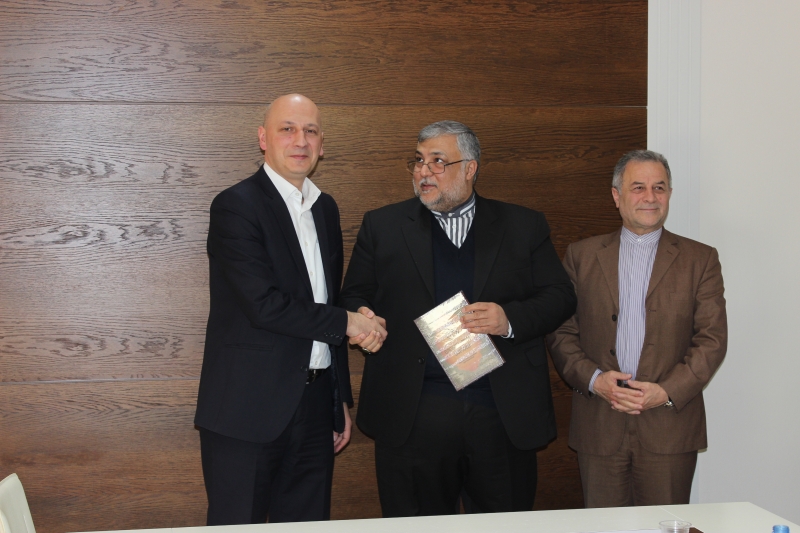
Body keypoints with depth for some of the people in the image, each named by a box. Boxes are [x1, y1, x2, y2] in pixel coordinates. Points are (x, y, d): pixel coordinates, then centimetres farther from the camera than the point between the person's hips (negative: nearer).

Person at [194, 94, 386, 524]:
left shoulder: (325, 209, 14)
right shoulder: (236, 206, -10)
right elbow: (264, 305, -20)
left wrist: (342, 398, 18)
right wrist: (346, 323, -9)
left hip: (315, 404, 7)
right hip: (249, 409, -7)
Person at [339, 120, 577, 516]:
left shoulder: (524, 226, 9)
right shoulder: (382, 226, 10)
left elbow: (560, 297, 6)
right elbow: (354, 295, 12)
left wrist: (510, 320, -12)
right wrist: (362, 319, -11)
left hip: (504, 412, 1)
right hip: (412, 416, 0)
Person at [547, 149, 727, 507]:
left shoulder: (700, 260, 7)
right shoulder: (582, 256, 9)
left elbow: (712, 339, 0)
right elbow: (560, 333, 6)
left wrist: (667, 392, -12)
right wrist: (594, 379, -11)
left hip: (669, 428, -1)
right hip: (599, 428, 1)